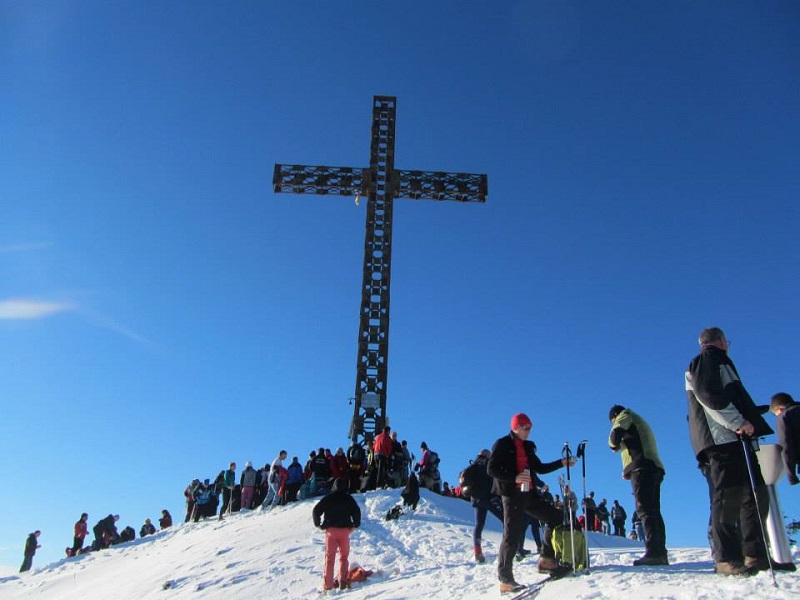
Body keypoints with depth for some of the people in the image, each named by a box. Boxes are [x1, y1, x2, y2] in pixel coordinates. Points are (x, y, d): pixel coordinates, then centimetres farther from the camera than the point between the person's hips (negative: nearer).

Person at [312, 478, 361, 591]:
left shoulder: (328, 498, 1)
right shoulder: (349, 499, 1)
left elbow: (316, 511, -2)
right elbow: (357, 512, -3)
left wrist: (318, 524, 7)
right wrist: (355, 525, 8)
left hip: (331, 530, 0)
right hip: (345, 530, 0)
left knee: (329, 557, 6)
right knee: (344, 557, 13)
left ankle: (328, 584, 3)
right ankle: (343, 581, 5)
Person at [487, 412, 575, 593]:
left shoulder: (527, 447, 17)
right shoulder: (502, 445, -4)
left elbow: (540, 468, 21)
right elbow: (491, 469, -10)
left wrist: (561, 463, 10)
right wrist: (514, 478, -21)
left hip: (528, 494, 8)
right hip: (512, 494, -8)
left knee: (555, 517, 7)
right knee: (512, 534, -10)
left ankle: (546, 559, 12)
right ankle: (505, 579, -4)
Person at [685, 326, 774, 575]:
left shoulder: (718, 363, 32)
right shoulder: (708, 359, 0)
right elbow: (710, 395, -17)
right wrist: (738, 421, -20)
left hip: (734, 438, 11)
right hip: (721, 437, -10)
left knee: (755, 492, 9)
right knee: (728, 495, -13)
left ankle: (754, 554, 13)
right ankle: (726, 558, -12)